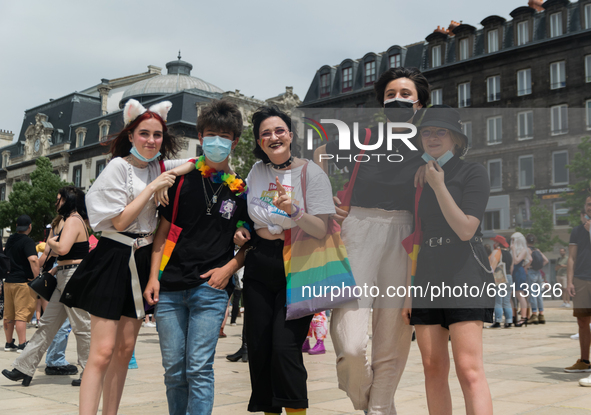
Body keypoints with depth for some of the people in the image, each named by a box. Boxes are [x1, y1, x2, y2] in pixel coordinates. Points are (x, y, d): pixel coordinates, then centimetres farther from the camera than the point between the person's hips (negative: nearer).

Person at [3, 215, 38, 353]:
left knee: (8, 315, 12)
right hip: (23, 282, -8)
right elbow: (32, 259, -26)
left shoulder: (10, 239, 14)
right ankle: (22, 345, -7)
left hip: (8, 281, 8)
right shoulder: (27, 241, -12)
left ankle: (9, 343, 20)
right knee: (22, 315, -7)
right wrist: (37, 277, -20)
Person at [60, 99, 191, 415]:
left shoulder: (157, 167, 11)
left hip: (143, 261, 6)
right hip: (114, 260, -6)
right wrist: (152, 188, -15)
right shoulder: (119, 167, -7)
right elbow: (120, 221, -13)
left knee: (125, 349, 8)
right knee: (103, 351, -11)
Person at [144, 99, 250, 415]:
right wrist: (153, 276, 1)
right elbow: (163, 231, 8)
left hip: (211, 288, -2)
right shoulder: (182, 179, 6)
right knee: (173, 370, 7)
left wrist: (228, 269, -4)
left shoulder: (241, 190, 5)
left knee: (199, 368, -6)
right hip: (170, 288, 2)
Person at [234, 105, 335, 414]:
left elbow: (321, 231, -12)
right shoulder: (256, 171, 8)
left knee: (284, 347, -14)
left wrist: (293, 210, -27)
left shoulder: (312, 174, -7)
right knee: (257, 347, 7)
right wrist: (241, 232, 3)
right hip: (259, 267, 5)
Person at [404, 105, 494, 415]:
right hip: (425, 282, 6)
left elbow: (465, 230, -12)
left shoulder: (473, 173, -1)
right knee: (433, 369, 5)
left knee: (469, 370, -14)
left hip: (464, 277, -5)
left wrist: (439, 186, -13)